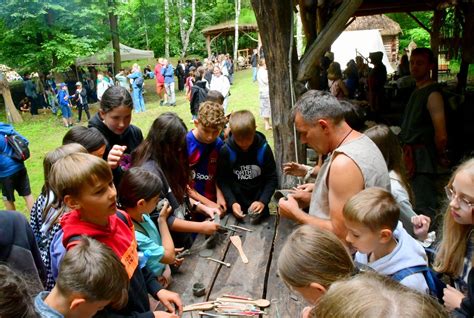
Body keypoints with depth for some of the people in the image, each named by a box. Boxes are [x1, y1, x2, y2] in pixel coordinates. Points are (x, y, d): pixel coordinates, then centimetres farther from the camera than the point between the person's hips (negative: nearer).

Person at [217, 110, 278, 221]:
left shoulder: (263, 149, -11)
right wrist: (232, 202, -18)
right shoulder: (226, 151, -12)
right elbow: (222, 180, -7)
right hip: (235, 208, 0)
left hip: (258, 207, 1)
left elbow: (272, 178, -6)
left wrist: (263, 201, -17)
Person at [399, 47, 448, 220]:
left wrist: (440, 157, -7)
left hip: (421, 158, -10)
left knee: (424, 209, -9)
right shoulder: (417, 91, 15)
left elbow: (441, 136, -23)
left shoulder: (433, 93, -16)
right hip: (410, 155, 10)